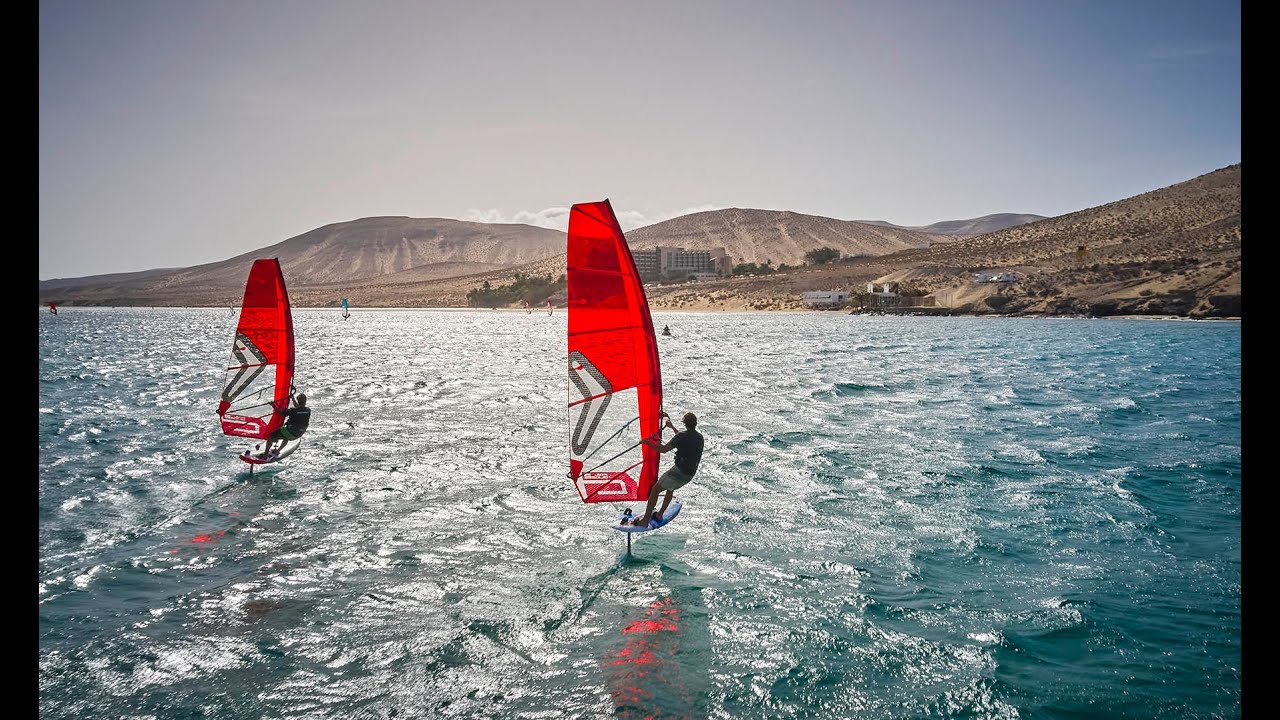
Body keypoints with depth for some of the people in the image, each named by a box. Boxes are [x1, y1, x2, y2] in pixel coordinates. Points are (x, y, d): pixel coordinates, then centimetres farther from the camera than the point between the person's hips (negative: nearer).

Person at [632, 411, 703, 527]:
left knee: (655, 490, 4)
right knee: (671, 488, 32)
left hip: (679, 471, -8)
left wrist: (648, 442, -1)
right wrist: (672, 427, 36)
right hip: (690, 474, 8)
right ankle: (659, 515, 36)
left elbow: (664, 449, -15)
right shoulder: (700, 437, 6)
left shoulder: (682, 436, -17)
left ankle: (645, 520, 3)